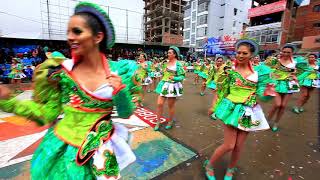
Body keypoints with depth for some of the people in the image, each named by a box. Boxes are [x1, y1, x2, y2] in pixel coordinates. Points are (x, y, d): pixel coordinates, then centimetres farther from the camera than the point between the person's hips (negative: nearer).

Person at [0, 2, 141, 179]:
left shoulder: (118, 71, -12)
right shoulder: (62, 70, -10)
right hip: (62, 149, 1)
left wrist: (120, 92, -23)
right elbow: (47, 113, -2)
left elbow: (125, 113, -6)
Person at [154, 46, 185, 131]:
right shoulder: (166, 63, 10)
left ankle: (170, 122, 29)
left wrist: (174, 78, -28)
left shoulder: (178, 65, -9)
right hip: (164, 85, 6)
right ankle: (158, 122, 16)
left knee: (171, 106, 8)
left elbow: (182, 76, -14)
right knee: (159, 104, 1)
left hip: (172, 87, -5)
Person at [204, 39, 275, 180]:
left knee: (239, 146, 12)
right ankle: (209, 165, 24)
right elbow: (222, 92, 3)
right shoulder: (229, 70, -4)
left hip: (249, 112, 3)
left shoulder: (258, 72, 1)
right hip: (232, 109, -3)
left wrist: (266, 93, -14)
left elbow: (260, 94, 3)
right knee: (229, 145, -3)